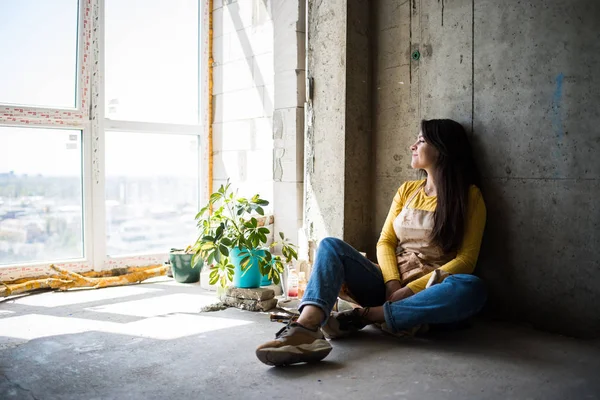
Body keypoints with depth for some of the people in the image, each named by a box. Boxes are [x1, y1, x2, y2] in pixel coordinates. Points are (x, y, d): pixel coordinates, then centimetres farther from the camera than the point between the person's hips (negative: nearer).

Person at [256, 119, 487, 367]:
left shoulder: (469, 196, 2)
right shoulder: (407, 190, 15)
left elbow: (466, 259, -6)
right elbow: (385, 242, 9)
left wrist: (412, 289, -16)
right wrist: (392, 283, -11)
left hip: (426, 295, -3)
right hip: (389, 287, 3)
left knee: (472, 289, -35)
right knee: (331, 246, -18)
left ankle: (363, 315, -29)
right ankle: (306, 326, -46)